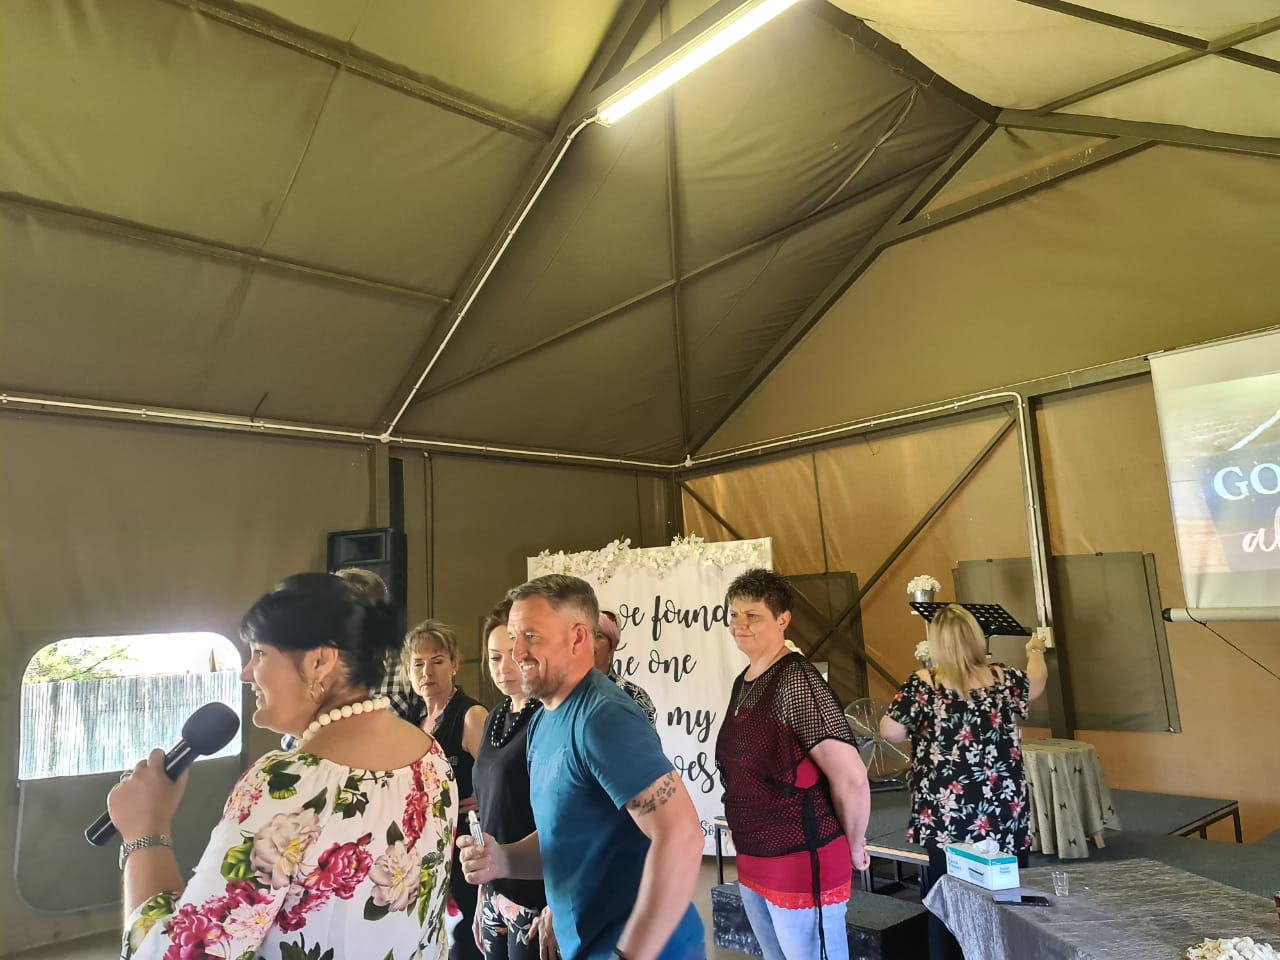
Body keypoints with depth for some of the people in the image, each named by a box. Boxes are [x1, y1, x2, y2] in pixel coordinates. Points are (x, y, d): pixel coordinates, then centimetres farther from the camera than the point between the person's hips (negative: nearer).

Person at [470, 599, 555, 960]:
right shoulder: (495, 719, 7)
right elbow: (490, 817, 12)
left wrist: (557, 908, -18)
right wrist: (483, 894, 14)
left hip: (538, 899, -7)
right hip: (497, 897, 7)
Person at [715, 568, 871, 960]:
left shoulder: (797, 681, -21)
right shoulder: (743, 682, 6)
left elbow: (851, 777, -24)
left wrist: (854, 846, -10)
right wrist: (750, 855, 17)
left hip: (802, 863, -8)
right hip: (752, 861, 8)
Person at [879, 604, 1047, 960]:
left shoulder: (922, 684, -10)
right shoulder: (1004, 679, 0)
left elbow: (890, 730, -9)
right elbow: (1036, 681, 22)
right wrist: (1036, 650, 43)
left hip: (945, 821, -2)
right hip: (1005, 819, 3)